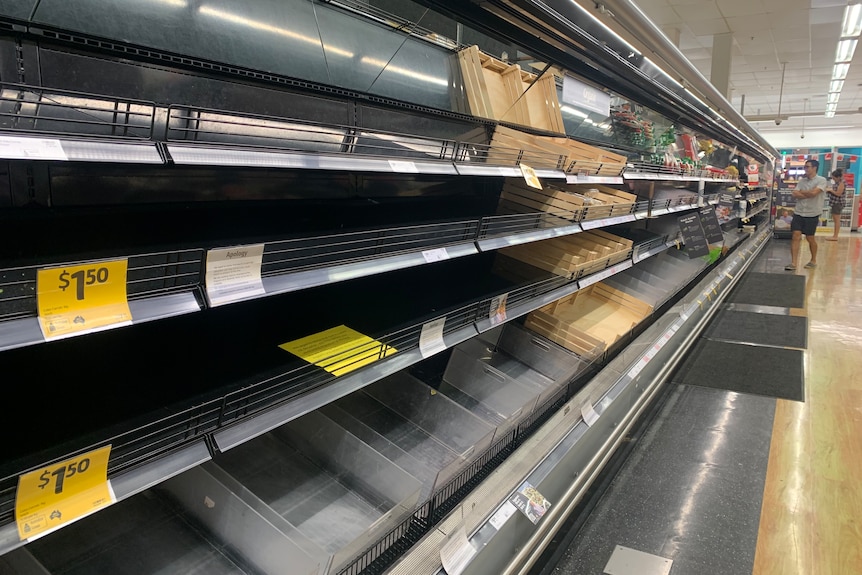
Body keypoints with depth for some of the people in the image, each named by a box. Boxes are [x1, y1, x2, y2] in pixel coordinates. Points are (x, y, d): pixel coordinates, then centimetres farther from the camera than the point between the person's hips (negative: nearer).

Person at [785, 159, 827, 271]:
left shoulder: (821, 180, -6)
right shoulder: (802, 181, 9)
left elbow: (813, 193, -20)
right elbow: (795, 194, -3)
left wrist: (801, 192, -5)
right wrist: (808, 195, -14)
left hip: (812, 214, -4)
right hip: (798, 213, 4)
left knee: (810, 238, 6)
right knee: (796, 236, -5)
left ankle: (813, 261, 27)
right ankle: (793, 263, -7)